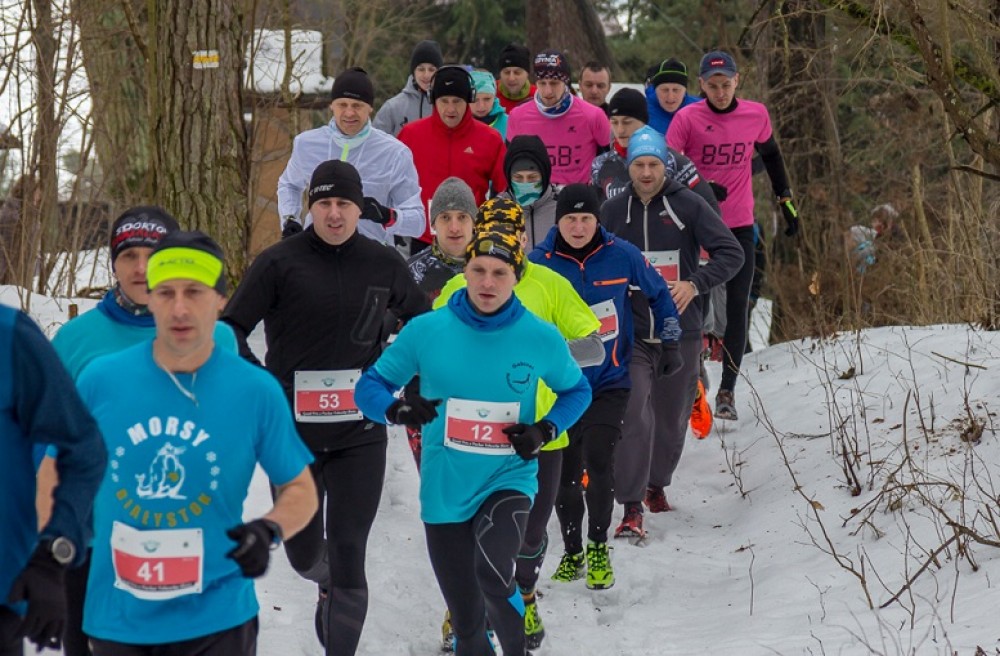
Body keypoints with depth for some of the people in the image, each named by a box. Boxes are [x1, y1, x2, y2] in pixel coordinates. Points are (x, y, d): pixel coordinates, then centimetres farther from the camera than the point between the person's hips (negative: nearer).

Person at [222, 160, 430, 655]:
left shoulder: (383, 265, 3)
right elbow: (231, 327, -3)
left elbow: (421, 321, 20)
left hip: (360, 433, 0)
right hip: (293, 431, 0)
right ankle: (327, 585, 50)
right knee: (303, 550, 15)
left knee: (347, 555, -6)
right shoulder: (280, 262, -5)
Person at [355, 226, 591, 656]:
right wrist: (397, 409, -21)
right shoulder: (426, 330, -7)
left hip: (508, 480, -1)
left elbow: (576, 390, 11)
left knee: (492, 574, -31)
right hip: (444, 491, 2)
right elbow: (371, 385, 1)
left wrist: (545, 431, -7)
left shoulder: (541, 338, -6)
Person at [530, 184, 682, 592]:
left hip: (610, 380, -1)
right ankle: (572, 551, 25)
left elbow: (659, 294, 9)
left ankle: (599, 547, 3)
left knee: (597, 460, -16)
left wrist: (669, 343, 7)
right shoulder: (539, 263, -8)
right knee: (563, 473, 6)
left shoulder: (620, 255, -7)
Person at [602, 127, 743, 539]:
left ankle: (657, 483, 38)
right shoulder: (613, 211, 2)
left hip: (680, 333, 1)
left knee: (673, 417, 14)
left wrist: (695, 284, -19)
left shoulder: (689, 205, -4)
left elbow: (731, 253, -6)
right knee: (634, 416, -14)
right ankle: (631, 507, -11)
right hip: (630, 335, 0)